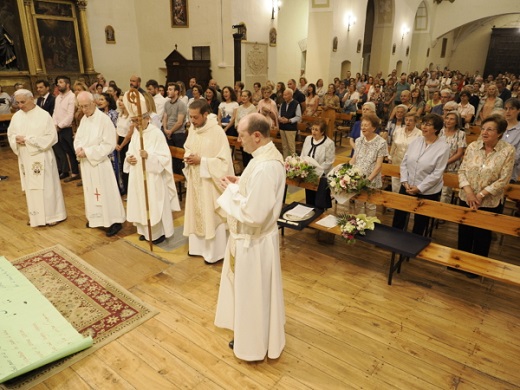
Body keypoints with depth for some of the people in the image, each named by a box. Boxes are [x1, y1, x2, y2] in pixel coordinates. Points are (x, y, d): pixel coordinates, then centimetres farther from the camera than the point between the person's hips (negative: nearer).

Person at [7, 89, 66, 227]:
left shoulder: (44, 115, -9)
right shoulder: (16, 116, 6)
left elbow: (51, 136, -13)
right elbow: (10, 134, 13)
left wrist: (28, 139, -17)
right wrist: (17, 139, -11)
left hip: (41, 157, -5)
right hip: (25, 158, 5)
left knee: (46, 187, 1)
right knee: (30, 187, 11)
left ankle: (52, 215, 14)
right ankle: (35, 216, 23)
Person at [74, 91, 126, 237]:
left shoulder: (104, 119, -15)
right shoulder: (84, 119, 8)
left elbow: (109, 144, -19)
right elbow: (78, 138, 13)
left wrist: (87, 152, -19)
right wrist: (79, 148, -10)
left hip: (100, 162, -7)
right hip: (86, 162, 7)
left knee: (105, 192, -2)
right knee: (90, 191, 16)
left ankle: (114, 221, 8)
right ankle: (94, 218, 31)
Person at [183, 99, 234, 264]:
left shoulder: (217, 132, -20)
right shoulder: (192, 128, 2)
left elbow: (224, 161, -19)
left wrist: (201, 160, -21)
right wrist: (187, 157, -5)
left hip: (209, 182, -7)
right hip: (195, 179, 7)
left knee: (210, 215, 4)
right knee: (195, 212, 16)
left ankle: (213, 252, 19)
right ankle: (198, 246, 34)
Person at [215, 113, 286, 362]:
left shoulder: (264, 166, -31)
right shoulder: (268, 154, 1)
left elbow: (253, 213, -31)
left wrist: (232, 190, -18)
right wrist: (241, 183, 1)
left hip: (254, 240, -10)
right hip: (254, 236, 10)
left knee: (252, 292, 10)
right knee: (255, 289, 27)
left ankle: (254, 343, 33)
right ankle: (257, 333, 50)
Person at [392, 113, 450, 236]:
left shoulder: (443, 147, -13)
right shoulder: (416, 141, 2)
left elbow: (437, 173, -16)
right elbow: (404, 163, 4)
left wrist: (419, 188, -17)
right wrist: (405, 182, -8)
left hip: (428, 192, -4)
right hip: (407, 187, 4)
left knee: (420, 222, 13)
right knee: (398, 217, 14)